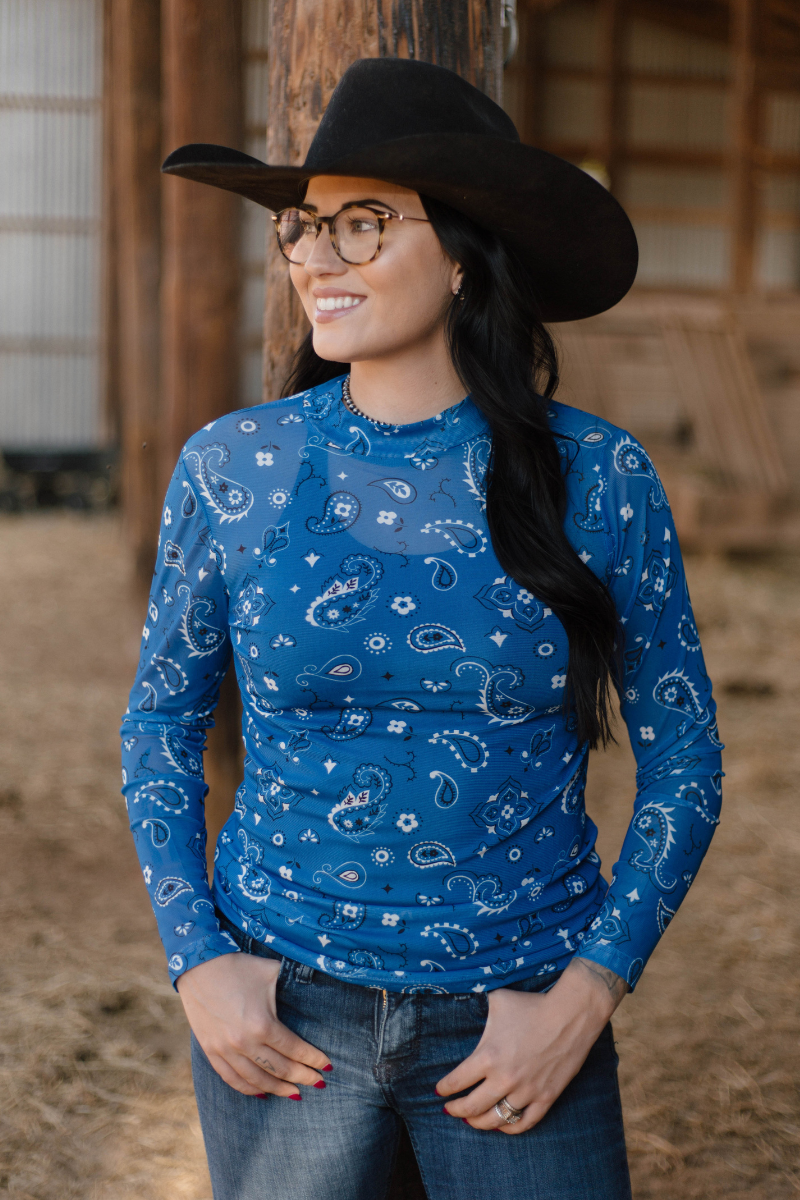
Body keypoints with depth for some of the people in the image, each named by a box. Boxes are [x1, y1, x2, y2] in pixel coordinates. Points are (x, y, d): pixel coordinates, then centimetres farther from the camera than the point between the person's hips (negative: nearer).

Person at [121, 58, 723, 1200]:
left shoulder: (599, 480, -8)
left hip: (521, 1022, -1)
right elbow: (160, 725, 6)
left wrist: (585, 998, -9)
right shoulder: (232, 467, -4)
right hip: (280, 1015, 1)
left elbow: (683, 762, -1)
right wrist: (198, 962, -4)